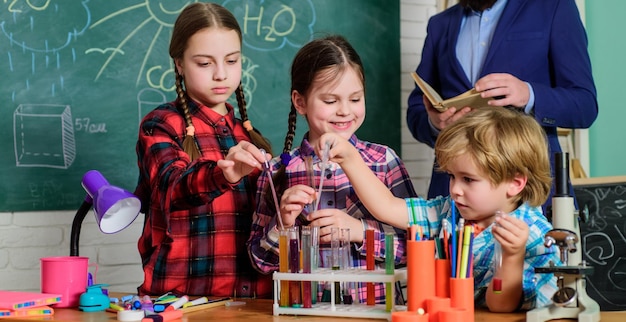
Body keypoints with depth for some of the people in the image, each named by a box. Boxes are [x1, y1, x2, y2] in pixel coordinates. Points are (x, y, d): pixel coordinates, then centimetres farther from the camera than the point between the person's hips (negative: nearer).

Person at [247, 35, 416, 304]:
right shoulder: (278, 171, 4)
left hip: (375, 303, 0)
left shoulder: (383, 160, 2)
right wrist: (282, 226, -9)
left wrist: (360, 230, -12)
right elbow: (262, 263, 8)